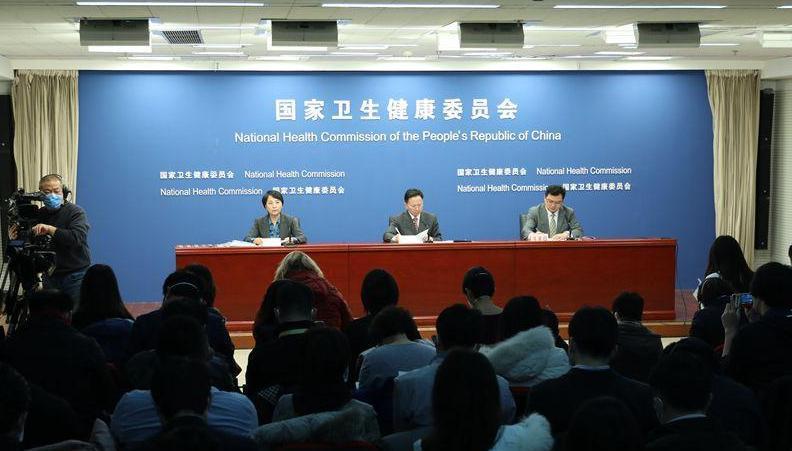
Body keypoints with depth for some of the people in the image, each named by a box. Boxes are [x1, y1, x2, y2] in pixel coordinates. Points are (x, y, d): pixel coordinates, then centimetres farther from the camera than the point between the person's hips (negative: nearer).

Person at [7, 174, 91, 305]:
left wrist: (50, 229, -30)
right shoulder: (39, 214, 7)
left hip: (75, 277, -4)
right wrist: (17, 238, -7)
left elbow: (78, 238, -23)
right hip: (50, 276, 4)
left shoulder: (75, 212, -6)